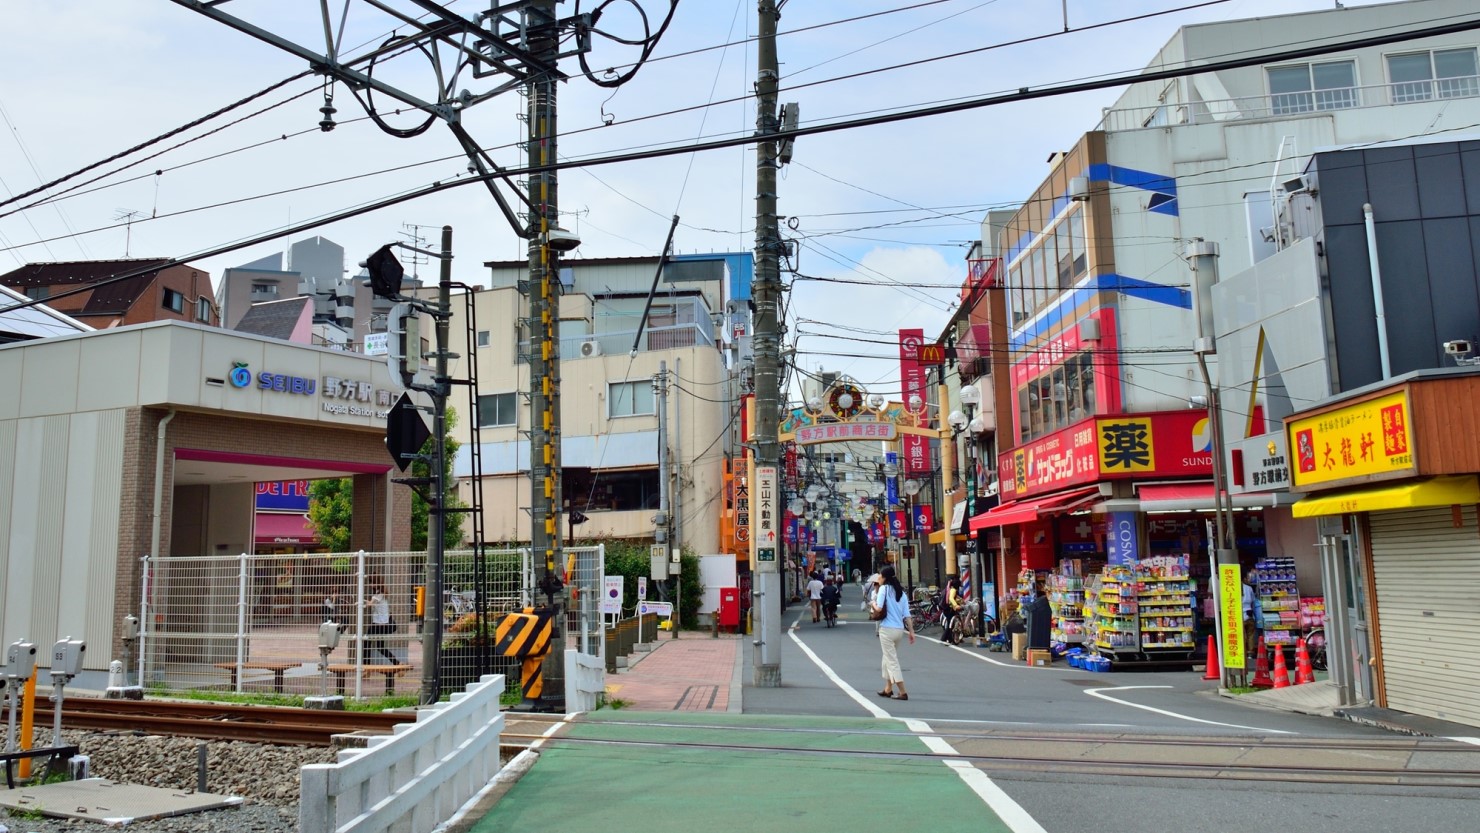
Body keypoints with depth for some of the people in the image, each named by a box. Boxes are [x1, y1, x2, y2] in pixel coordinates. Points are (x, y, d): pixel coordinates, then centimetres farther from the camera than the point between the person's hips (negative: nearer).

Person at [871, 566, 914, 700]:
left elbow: (879, 608, -18)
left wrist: (873, 603, 3)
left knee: (892, 661, -2)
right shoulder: (901, 591, 11)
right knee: (888, 658, 21)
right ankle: (888, 689, 28)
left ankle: (903, 692, -5)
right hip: (900, 629, 7)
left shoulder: (884, 589, -7)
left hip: (887, 629, -7)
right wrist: (911, 631, 6)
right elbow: (907, 615, 7)